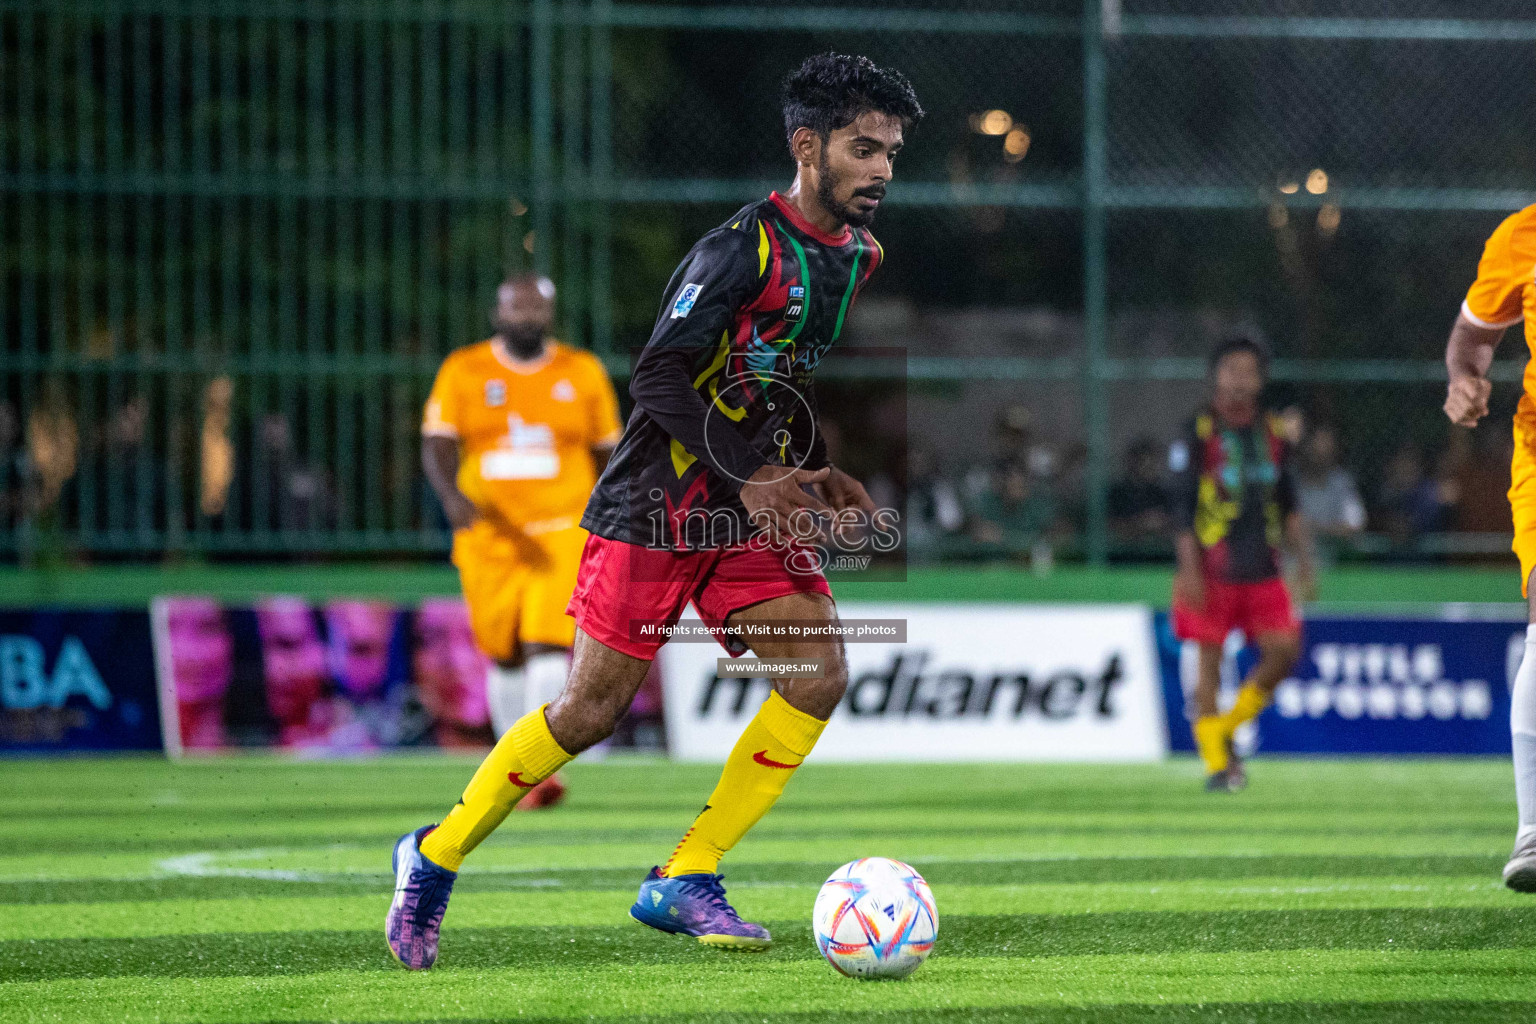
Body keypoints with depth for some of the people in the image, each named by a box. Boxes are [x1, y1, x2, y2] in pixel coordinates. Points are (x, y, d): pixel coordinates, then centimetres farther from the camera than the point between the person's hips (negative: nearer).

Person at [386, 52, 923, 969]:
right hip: (659, 505, -7)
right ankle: (438, 854, 15)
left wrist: (821, 474, 7)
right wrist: (748, 478, -24)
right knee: (596, 708, -5)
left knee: (821, 674, -13)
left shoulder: (857, 259, 8)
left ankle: (684, 881, -5)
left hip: (760, 505, 7)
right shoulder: (745, 248, -18)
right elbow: (659, 377, -20)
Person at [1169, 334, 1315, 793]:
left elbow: (1288, 508, 17)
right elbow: (1181, 507, -6)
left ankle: (1224, 727, 14)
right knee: (1210, 658, -2)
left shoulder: (1273, 435, 10)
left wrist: (1304, 564, 12)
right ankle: (1216, 760, 7)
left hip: (1263, 572, 5)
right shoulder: (1197, 434, -5)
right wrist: (1190, 570, -13)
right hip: (1212, 573, -5)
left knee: (1283, 650, -6)